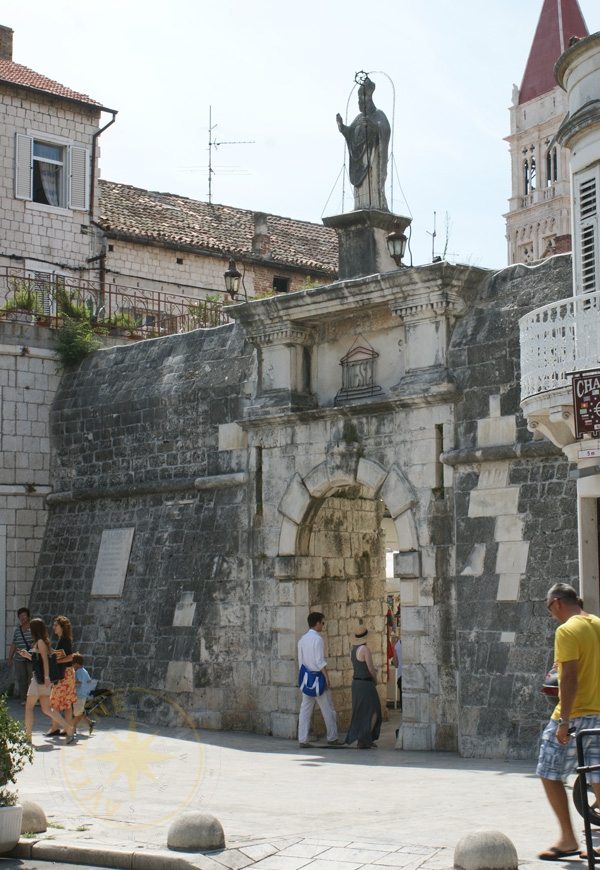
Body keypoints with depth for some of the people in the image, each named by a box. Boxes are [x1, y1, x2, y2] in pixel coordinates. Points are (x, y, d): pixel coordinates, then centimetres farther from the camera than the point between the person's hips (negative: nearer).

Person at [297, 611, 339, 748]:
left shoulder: (302, 639, 9)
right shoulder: (317, 639, -13)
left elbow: (300, 660, 12)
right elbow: (320, 661, -16)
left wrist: (304, 676, 18)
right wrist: (327, 679, -12)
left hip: (306, 676, 7)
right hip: (318, 676, -7)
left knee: (305, 709, 5)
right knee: (328, 709, 5)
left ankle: (302, 740, 1)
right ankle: (332, 738, 12)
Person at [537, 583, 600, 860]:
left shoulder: (567, 631, -13)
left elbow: (569, 678, -20)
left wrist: (564, 720, -19)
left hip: (574, 715, -7)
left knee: (550, 774, 5)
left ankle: (568, 839, 8)